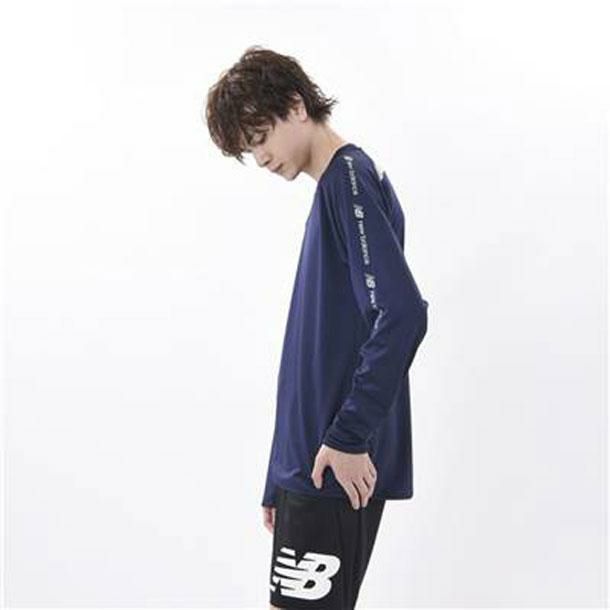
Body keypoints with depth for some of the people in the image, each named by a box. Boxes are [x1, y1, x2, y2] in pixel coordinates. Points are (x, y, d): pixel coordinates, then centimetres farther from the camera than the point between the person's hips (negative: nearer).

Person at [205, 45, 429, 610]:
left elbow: (402, 313, -22)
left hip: (339, 469, -9)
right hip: (310, 467, 9)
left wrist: (349, 437, -19)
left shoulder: (348, 177, -9)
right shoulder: (337, 186, 19)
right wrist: (280, 480, 21)